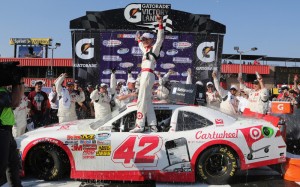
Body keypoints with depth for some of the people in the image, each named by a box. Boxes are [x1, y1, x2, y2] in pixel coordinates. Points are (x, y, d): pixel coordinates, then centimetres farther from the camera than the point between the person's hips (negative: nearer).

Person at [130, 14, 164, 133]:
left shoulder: (154, 48, 2)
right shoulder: (146, 50, 25)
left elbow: (160, 39, -15)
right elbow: (141, 45, 48)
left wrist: (160, 24, -23)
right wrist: (139, 39, 57)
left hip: (148, 75, -10)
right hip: (144, 75, 10)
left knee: (142, 100, -14)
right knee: (148, 101, 7)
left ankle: (139, 125, -15)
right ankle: (153, 126, 9)